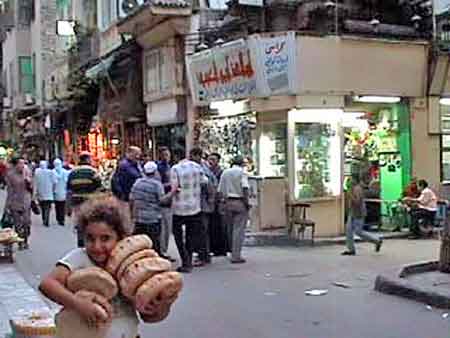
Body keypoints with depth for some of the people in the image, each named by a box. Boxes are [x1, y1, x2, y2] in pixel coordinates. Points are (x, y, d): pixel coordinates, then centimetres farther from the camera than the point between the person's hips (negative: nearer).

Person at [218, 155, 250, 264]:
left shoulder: (225, 172, 12)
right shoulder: (242, 172, -5)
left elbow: (220, 191, 9)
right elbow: (245, 189, -16)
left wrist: (225, 199, 15)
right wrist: (247, 202, -10)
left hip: (228, 202, 5)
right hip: (240, 202, -5)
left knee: (230, 229, 14)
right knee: (239, 230, -4)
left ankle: (233, 253, 24)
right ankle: (236, 256, -6)